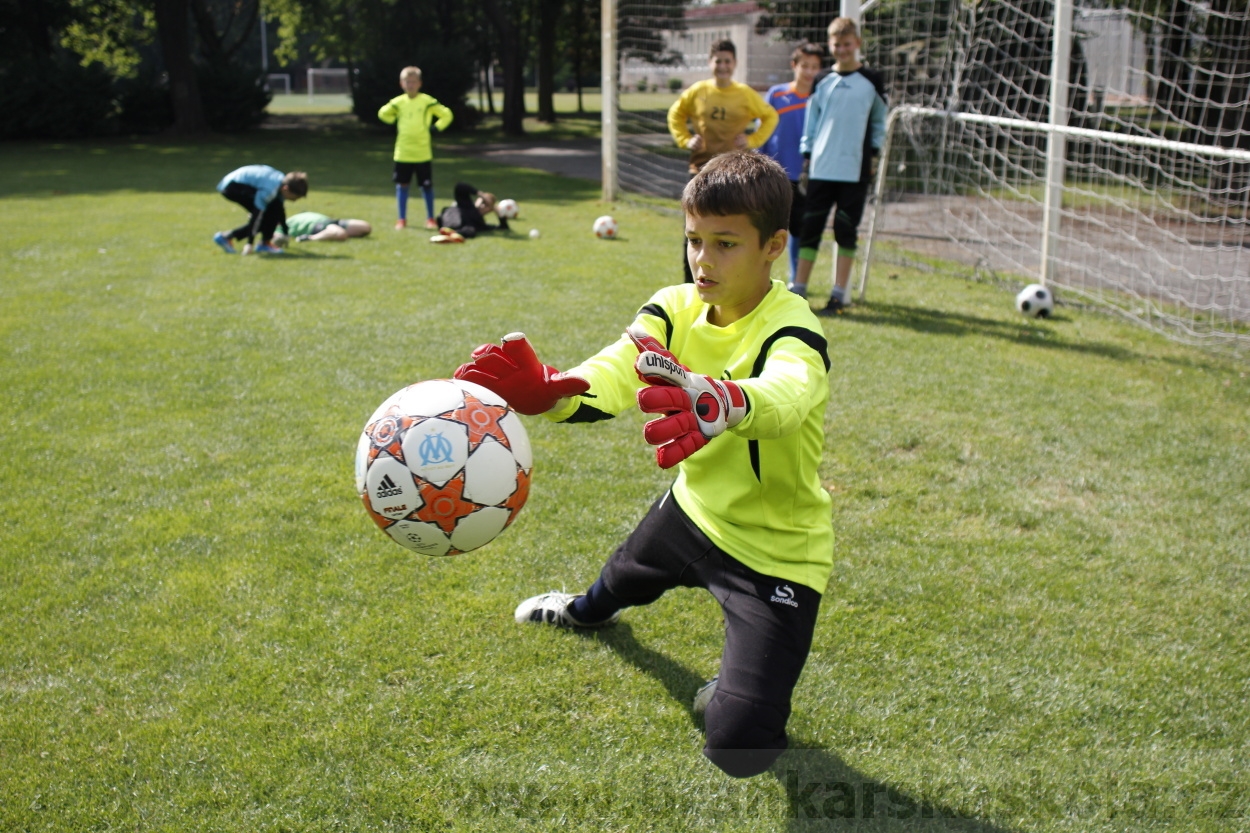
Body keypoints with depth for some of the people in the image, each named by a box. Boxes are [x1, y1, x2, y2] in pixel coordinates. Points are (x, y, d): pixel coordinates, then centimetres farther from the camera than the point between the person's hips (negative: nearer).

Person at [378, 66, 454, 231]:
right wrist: (395, 123, 11)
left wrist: (436, 127, -4)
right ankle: (401, 219, 14)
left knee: (427, 186, 4)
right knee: (402, 185, 6)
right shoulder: (397, 102, 3)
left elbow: (446, 115, 3)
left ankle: (430, 218, 16)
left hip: (423, 153, -2)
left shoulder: (428, 102, -4)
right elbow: (383, 113, 19)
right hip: (402, 153, 2)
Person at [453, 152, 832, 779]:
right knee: (623, 579, 37)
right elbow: (612, 374, -31)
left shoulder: (793, 331, -29)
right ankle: (590, 610, 75)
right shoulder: (675, 309, -13)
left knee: (736, 748, -14)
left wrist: (723, 404, -78)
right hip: (696, 508, 6)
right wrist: (542, 390, -55)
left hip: (775, 550, -6)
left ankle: (739, 688, 22)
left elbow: (785, 394, -53)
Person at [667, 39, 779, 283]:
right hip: (701, 167, 1)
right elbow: (675, 114, 16)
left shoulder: (746, 94, -1)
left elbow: (770, 117, 11)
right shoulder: (697, 91, 1)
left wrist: (753, 140, -2)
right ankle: (690, 284, 12)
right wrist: (685, 139, 3)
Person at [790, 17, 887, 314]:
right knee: (810, 228, 2)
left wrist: (874, 156, 3)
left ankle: (839, 295, 6)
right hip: (821, 168, 2)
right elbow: (811, 122, 13)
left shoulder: (871, 81, 5)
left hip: (855, 170, -2)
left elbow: (879, 120, 11)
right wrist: (806, 156, 6)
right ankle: (798, 288, 8)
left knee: (846, 231, 0)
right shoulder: (821, 82, 9)